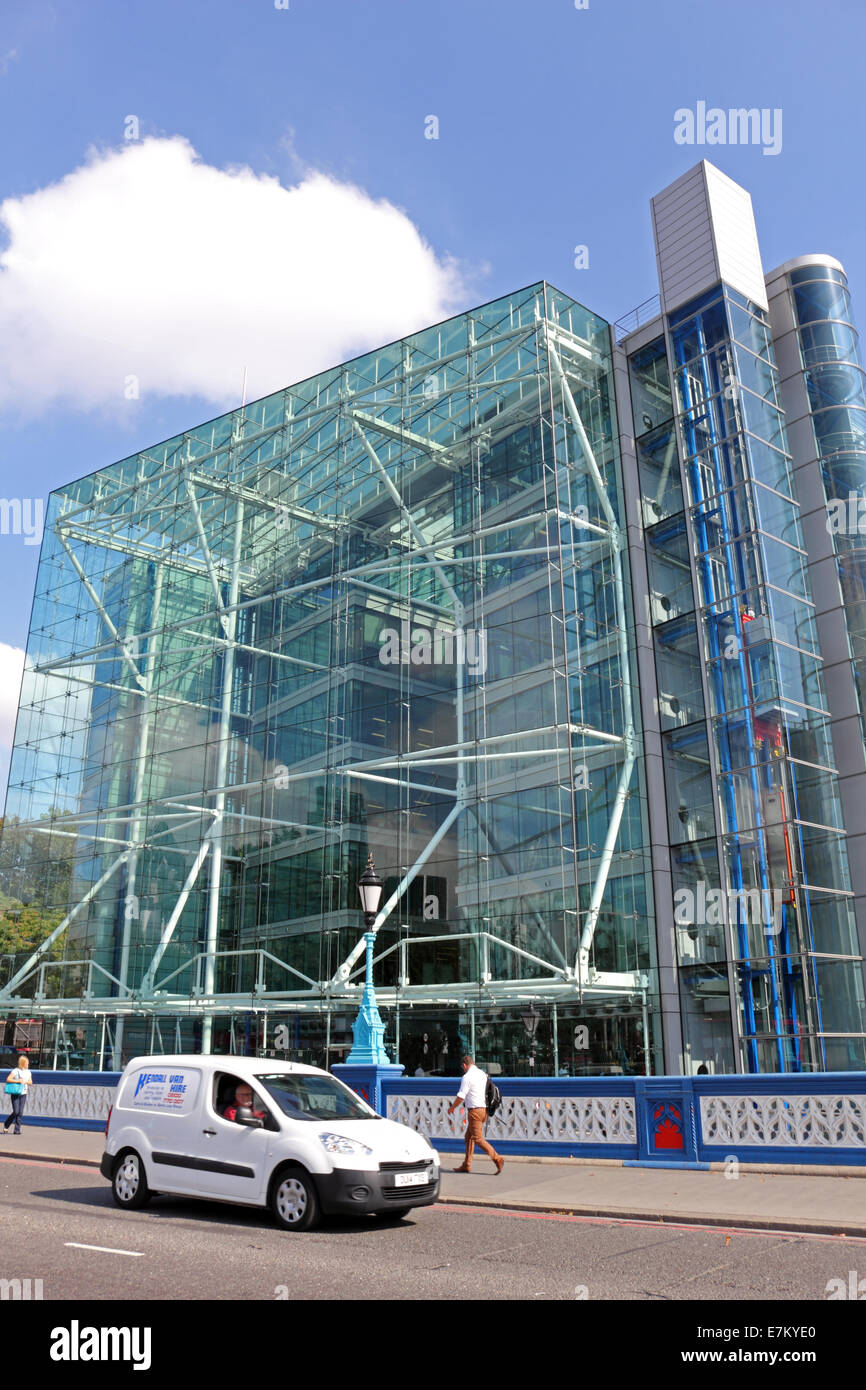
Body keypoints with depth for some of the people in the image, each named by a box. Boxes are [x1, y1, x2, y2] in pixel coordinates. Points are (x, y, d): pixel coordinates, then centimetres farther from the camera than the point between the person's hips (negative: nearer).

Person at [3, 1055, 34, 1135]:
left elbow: (31, 1082, 11)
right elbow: (8, 1079, -15)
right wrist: (18, 1081, -20)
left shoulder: (28, 1072, 10)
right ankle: (6, 1126, 14)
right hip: (15, 1094, -5)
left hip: (23, 1094, 5)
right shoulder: (15, 1071, -7)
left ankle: (17, 1130, 3)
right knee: (16, 1112, -10)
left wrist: (25, 1081, -9)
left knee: (20, 1113, -2)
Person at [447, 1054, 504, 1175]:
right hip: (483, 1108, 9)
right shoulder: (482, 1074, 12)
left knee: (478, 1138, -5)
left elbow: (461, 1096, -15)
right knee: (469, 1137, 15)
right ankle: (466, 1165, 19)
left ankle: (497, 1159, -10)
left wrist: (452, 1107, 1)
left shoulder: (467, 1077, -13)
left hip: (475, 1111, -9)